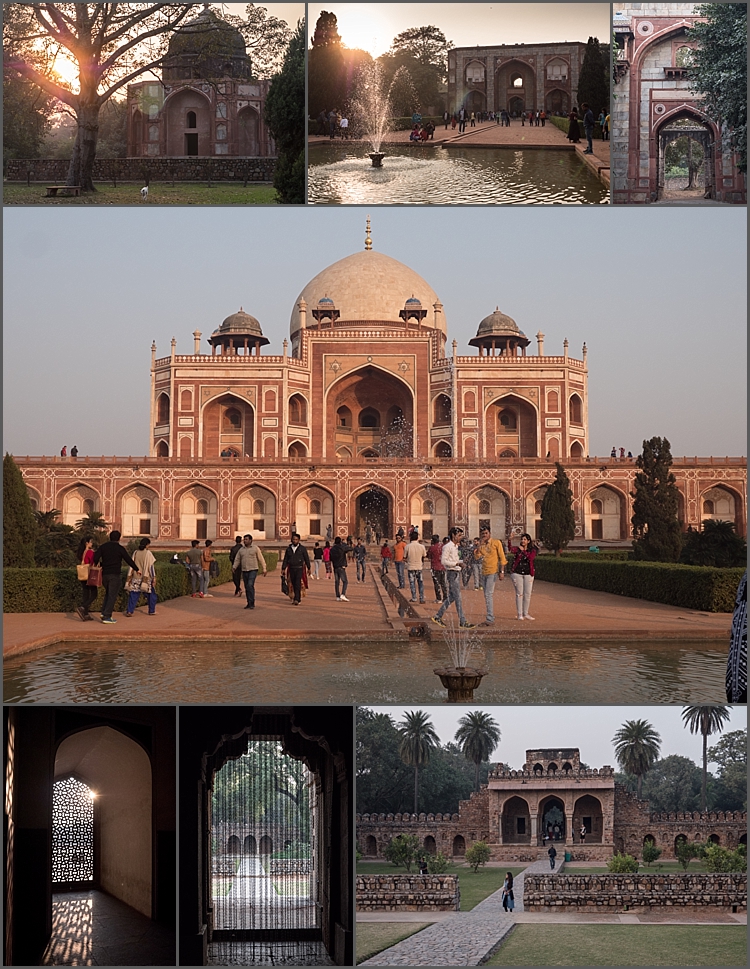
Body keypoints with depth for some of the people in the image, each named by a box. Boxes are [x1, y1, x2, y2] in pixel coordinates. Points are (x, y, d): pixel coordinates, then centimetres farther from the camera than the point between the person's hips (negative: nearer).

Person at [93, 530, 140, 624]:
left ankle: (104, 612, 9)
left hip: (104, 574, 5)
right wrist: (136, 569, 10)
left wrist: (97, 565, 16)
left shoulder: (103, 546, 6)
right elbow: (128, 560, -2)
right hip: (115, 575, -5)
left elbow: (95, 558, -4)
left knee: (108, 593, 21)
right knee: (112, 596, -1)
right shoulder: (120, 548, -4)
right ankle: (107, 616, -5)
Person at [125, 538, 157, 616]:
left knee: (134, 595, 5)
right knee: (151, 594, 13)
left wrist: (130, 577, 9)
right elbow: (151, 566, -10)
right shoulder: (148, 554, -10)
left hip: (136, 578, 3)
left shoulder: (135, 553, 1)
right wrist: (154, 578, -5)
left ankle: (129, 611, -5)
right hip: (146, 578, -3)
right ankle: (152, 611, 19)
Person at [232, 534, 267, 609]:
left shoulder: (255, 548, -2)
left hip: (253, 570, -5)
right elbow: (237, 559, 12)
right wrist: (234, 567, -1)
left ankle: (252, 603, -14)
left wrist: (264, 569, -3)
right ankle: (249, 603, 14)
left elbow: (261, 559, -1)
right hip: (244, 571, 5)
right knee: (247, 588, 6)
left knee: (250, 585, -19)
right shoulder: (241, 549, 10)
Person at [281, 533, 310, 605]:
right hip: (291, 569, 4)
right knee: (293, 584, 7)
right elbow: (285, 559, 8)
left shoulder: (302, 548, 0)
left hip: (299, 569, -4)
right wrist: (283, 568, 3)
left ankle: (296, 599, -19)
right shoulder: (288, 549, 7)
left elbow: (306, 558, 3)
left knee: (298, 584, -13)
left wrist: (308, 568, 3)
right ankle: (298, 598, 21)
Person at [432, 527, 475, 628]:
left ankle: (438, 616, 20)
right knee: (457, 598, -8)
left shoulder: (455, 546, 15)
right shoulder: (448, 546, -13)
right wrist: (456, 563, -26)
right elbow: (444, 561, -18)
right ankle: (462, 622, -7)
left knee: (451, 597, 12)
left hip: (457, 572, 10)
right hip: (452, 573, -10)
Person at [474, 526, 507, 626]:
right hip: (484, 572, 7)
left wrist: (502, 572, -10)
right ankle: (490, 618, 15)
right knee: (487, 596, 9)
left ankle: (490, 619, -14)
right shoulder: (481, 544, 13)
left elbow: (502, 557, -4)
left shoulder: (496, 542, -3)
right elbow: (477, 558, 3)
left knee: (488, 595, -14)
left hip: (492, 572, -7)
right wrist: (480, 546, -7)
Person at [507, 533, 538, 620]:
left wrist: (523, 551, -17)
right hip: (517, 573, -2)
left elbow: (530, 558, -15)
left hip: (528, 574, 2)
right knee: (519, 594, -1)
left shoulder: (532, 551, 6)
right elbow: (510, 549, -22)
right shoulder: (517, 548, 2)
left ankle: (525, 614, 15)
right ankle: (519, 614, 3)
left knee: (527, 594, 4)